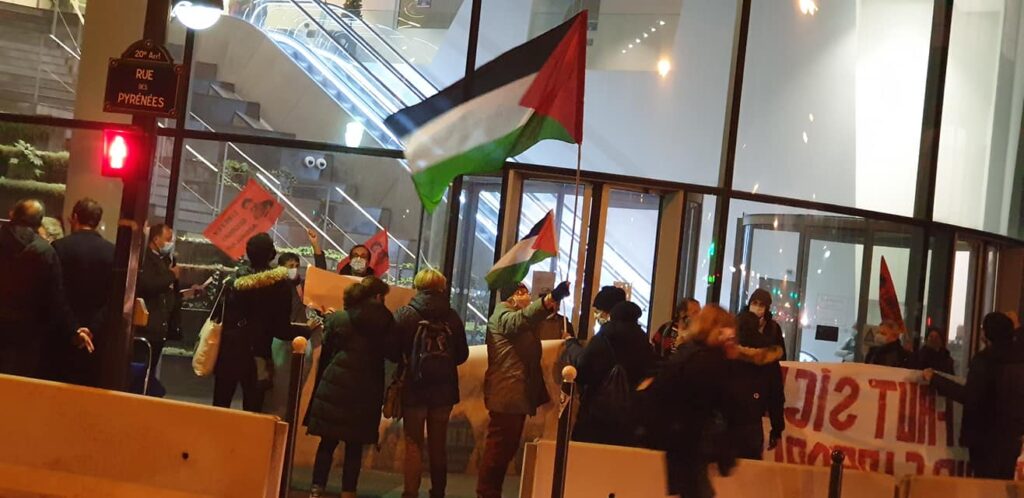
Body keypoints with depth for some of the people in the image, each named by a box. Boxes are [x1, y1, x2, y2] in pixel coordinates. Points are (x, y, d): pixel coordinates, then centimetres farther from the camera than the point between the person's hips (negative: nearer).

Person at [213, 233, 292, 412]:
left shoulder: (234, 281, -5)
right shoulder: (281, 284, -9)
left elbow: (218, 314, -3)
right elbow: (282, 325, -7)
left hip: (229, 351, 2)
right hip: (258, 355, -1)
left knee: (220, 406, 12)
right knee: (252, 408, 5)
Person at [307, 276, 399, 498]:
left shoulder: (337, 319, 2)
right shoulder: (384, 320, -3)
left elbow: (327, 347, 9)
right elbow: (393, 353, -3)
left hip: (336, 385, 1)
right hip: (366, 389, -1)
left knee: (328, 441, 7)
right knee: (355, 445, 6)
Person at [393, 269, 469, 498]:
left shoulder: (405, 314, -9)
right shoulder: (452, 317, -1)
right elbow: (462, 354, 4)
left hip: (414, 388, -3)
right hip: (444, 390, 3)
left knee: (414, 444, 3)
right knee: (438, 444, 14)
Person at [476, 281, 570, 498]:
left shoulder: (520, 319, 23)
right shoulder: (503, 314, -7)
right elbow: (520, 320, -32)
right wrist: (549, 299, -45)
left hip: (517, 393, 10)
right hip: (507, 393, -10)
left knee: (507, 447, 13)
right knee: (498, 447, -8)